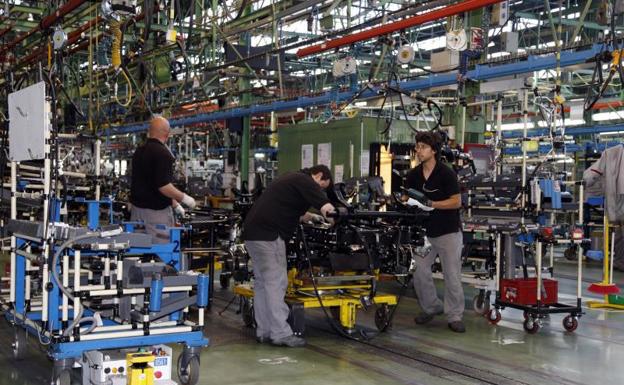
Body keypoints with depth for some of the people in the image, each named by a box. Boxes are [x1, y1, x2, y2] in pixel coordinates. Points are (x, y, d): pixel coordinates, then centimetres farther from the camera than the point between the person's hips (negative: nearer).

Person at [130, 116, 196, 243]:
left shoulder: (138, 152, 12)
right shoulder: (163, 153, -17)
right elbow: (163, 186, -23)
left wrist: (174, 204, 21)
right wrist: (184, 198, -9)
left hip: (136, 208, 8)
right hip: (156, 211, -8)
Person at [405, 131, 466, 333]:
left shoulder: (446, 173, -13)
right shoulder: (413, 175, 3)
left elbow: (456, 202, -16)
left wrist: (430, 203, -24)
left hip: (448, 231, -5)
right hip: (424, 231, 5)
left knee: (452, 275, -1)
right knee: (419, 271, 1)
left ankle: (455, 316, 9)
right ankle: (431, 307, 21)